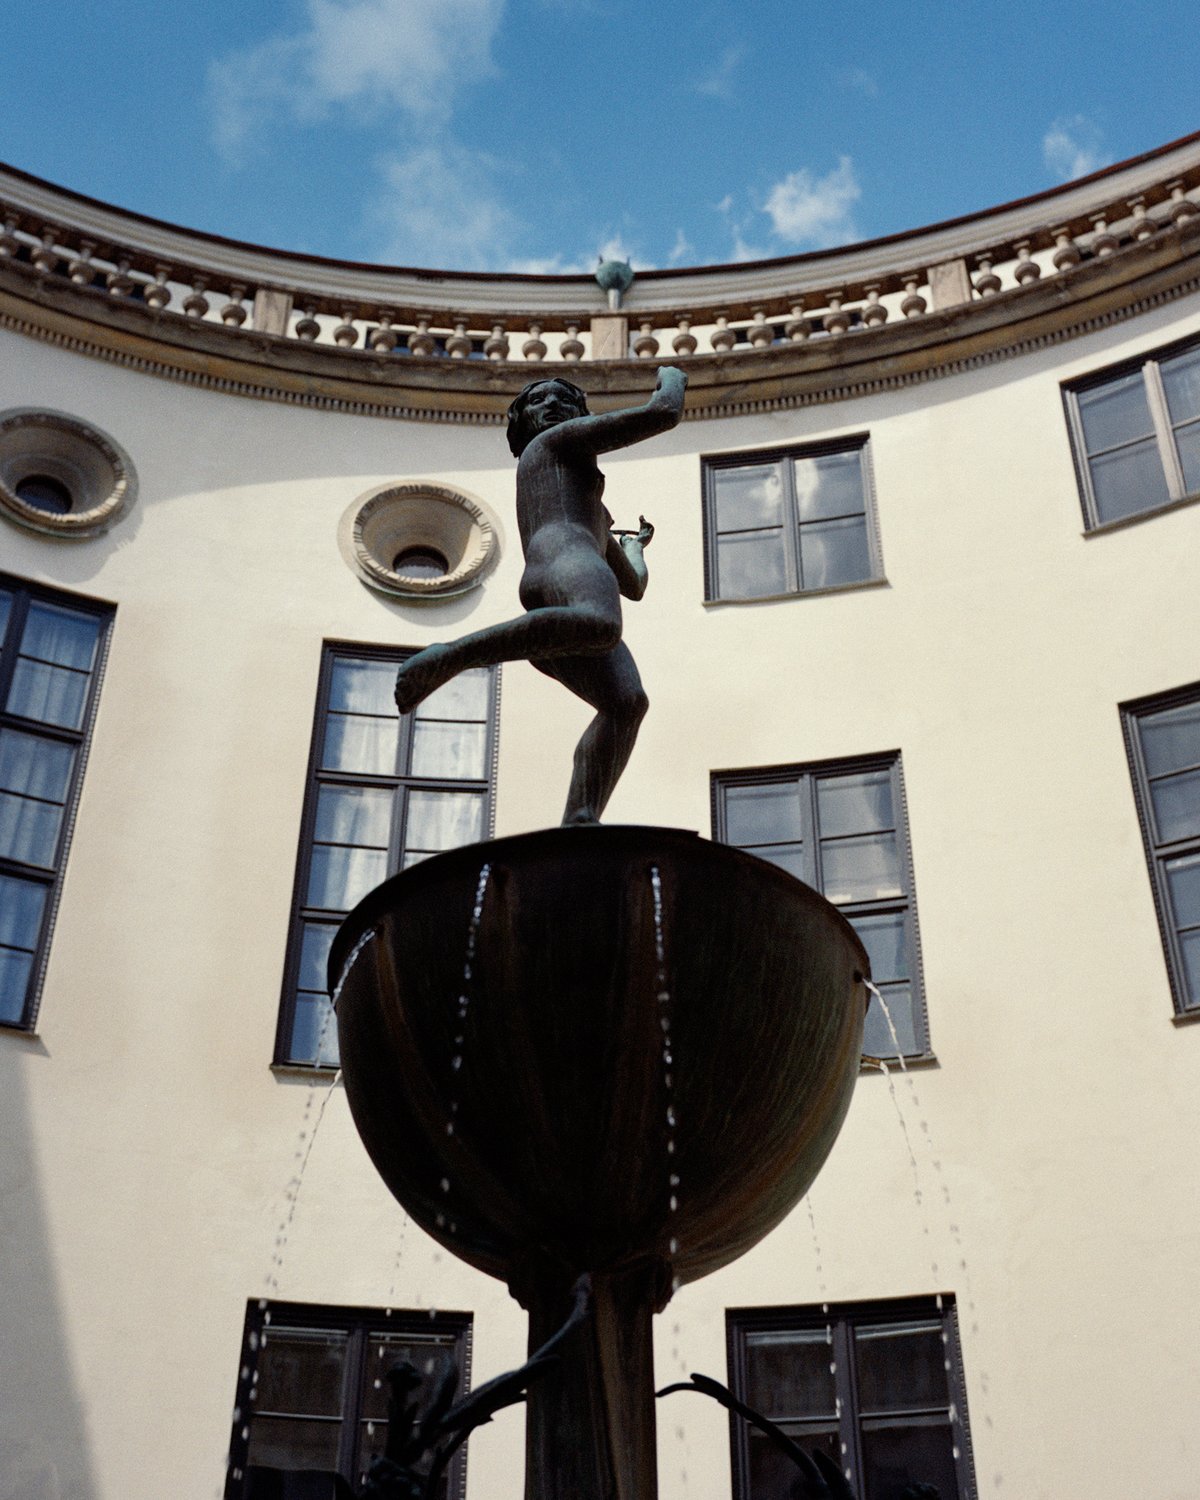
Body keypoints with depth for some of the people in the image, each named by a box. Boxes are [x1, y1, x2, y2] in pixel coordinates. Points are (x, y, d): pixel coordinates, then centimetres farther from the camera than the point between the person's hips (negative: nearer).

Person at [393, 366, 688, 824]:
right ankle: (447, 657, -37)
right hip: (564, 557, -8)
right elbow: (663, 414, 14)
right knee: (601, 623, -43)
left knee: (625, 701, -20)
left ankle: (580, 822, -42)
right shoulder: (556, 442, 23)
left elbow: (634, 585, 50)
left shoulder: (590, 510, 46)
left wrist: (633, 544, 71)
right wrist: (671, 378, 36)